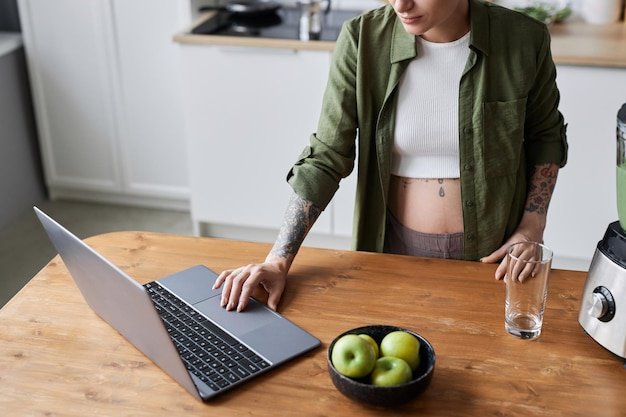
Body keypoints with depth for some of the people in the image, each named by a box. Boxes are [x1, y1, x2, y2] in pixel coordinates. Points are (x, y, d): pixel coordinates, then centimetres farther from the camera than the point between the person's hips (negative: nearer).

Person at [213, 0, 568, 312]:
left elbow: (546, 133, 5)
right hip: (397, 248, 0)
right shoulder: (362, 39, -15)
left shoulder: (523, 39, -13)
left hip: (490, 254, 1)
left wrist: (532, 229, -5)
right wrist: (278, 261, -19)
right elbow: (327, 156, -13)